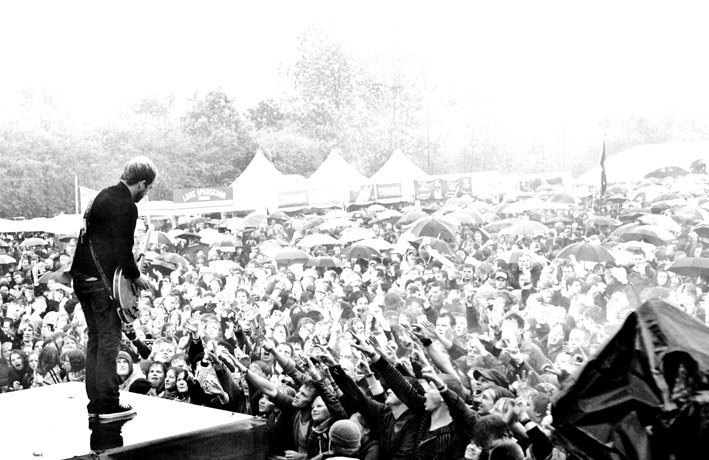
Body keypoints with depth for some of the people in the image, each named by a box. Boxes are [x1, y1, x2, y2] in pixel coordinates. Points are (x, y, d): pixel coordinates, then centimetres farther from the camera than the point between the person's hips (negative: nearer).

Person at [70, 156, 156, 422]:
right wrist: (136, 276, -3)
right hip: (100, 280, -10)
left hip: (82, 275, 10)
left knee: (95, 339, 14)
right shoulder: (126, 206, -14)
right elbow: (122, 250, -19)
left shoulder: (105, 195, 15)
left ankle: (95, 403, 19)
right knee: (109, 340, -4)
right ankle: (108, 405, -1)